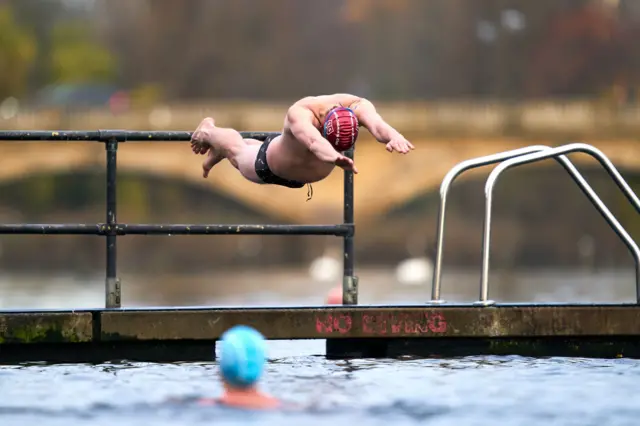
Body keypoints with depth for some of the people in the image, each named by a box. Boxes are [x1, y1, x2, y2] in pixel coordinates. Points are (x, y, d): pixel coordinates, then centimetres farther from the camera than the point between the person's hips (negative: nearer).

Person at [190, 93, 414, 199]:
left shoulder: (358, 107, -40)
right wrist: (333, 157, -93)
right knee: (237, 149, 29)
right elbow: (313, 141, -73)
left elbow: (377, 125, -62)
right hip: (269, 166, -4)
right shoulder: (300, 114, -51)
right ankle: (208, 132, 63)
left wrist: (394, 137, -84)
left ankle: (216, 154, 67)